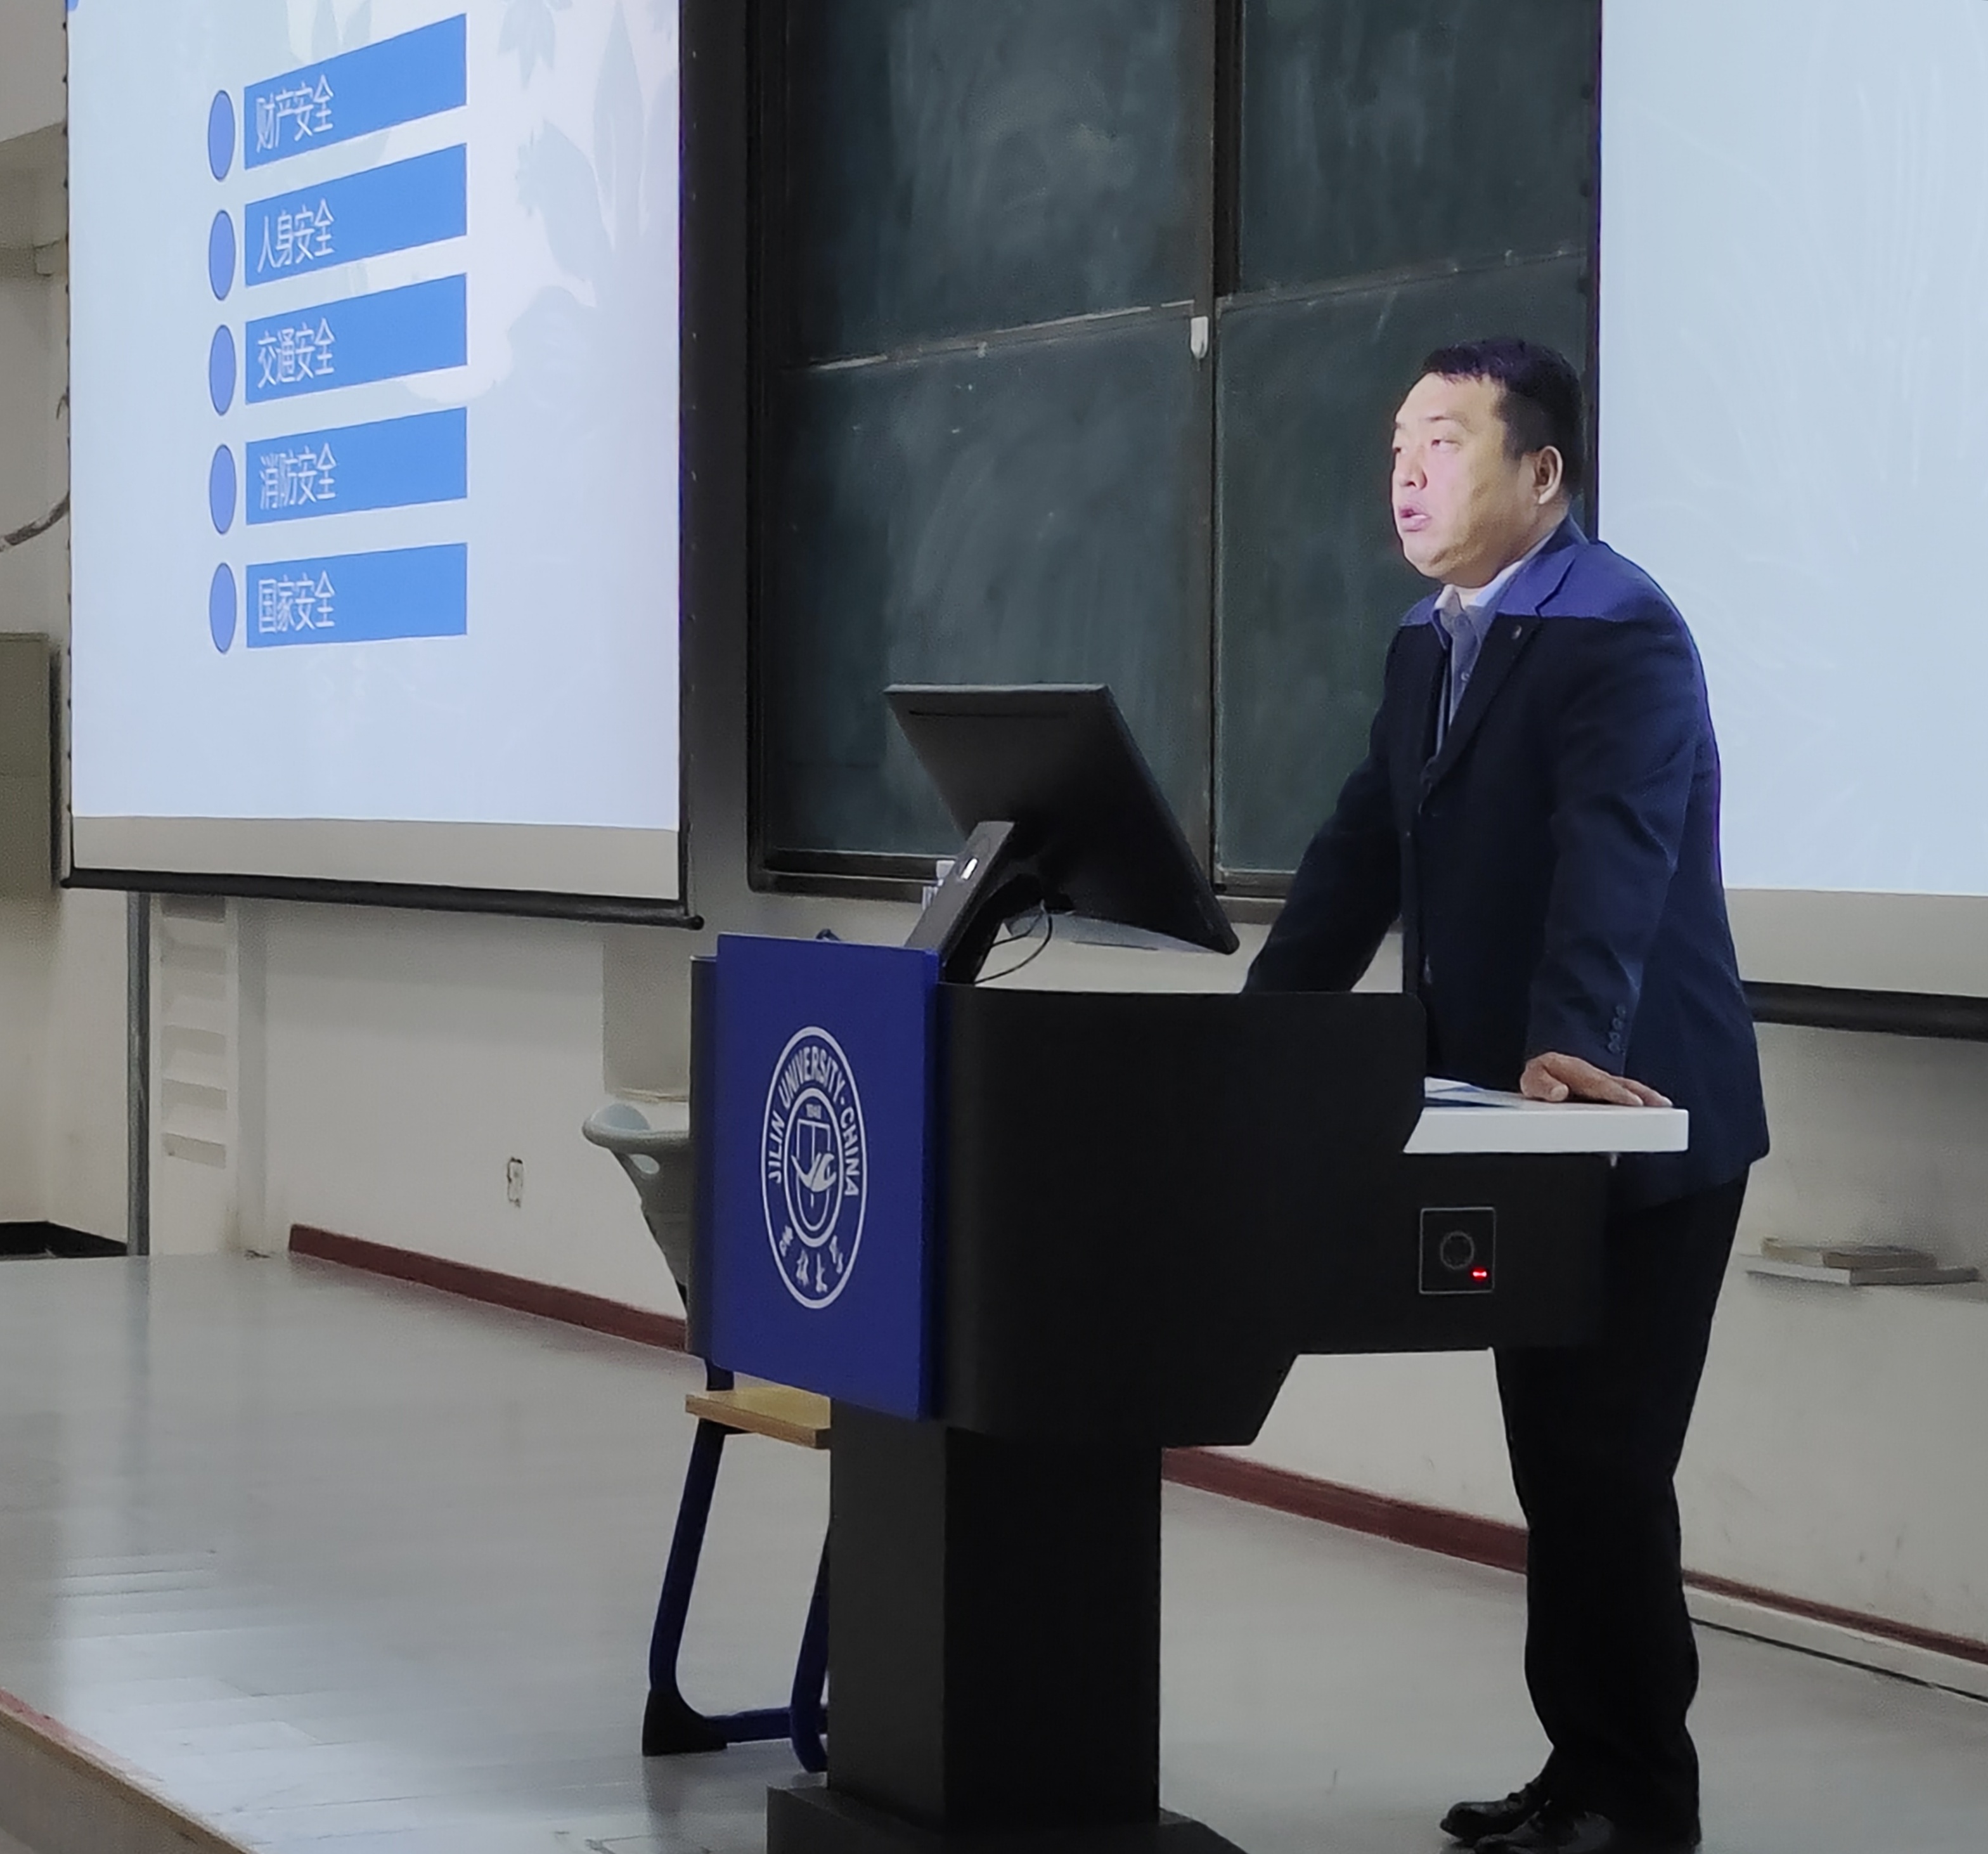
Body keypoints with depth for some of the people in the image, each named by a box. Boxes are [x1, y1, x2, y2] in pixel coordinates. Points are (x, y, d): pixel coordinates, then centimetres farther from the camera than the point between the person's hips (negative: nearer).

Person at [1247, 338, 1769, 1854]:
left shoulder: (1622, 633, -16)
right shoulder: (1429, 648, 13)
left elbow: (1615, 858, -30)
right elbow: (1365, 859, 13)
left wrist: (1566, 1049, -43)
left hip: (1634, 1120, -9)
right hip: (1521, 1117, 9)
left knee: (1606, 1463, -5)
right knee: (1554, 1456, 13)